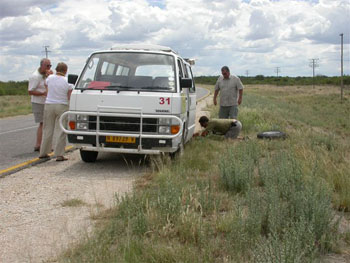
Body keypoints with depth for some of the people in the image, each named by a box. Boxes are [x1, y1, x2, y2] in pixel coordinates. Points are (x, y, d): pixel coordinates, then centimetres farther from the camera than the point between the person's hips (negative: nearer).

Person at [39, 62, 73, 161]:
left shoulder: (50, 78, -2)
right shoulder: (68, 82, -8)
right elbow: (69, 97, -7)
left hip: (49, 105, 3)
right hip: (62, 106, -3)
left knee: (48, 130, 11)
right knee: (61, 131, 1)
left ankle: (43, 153, 15)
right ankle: (59, 155, -4)